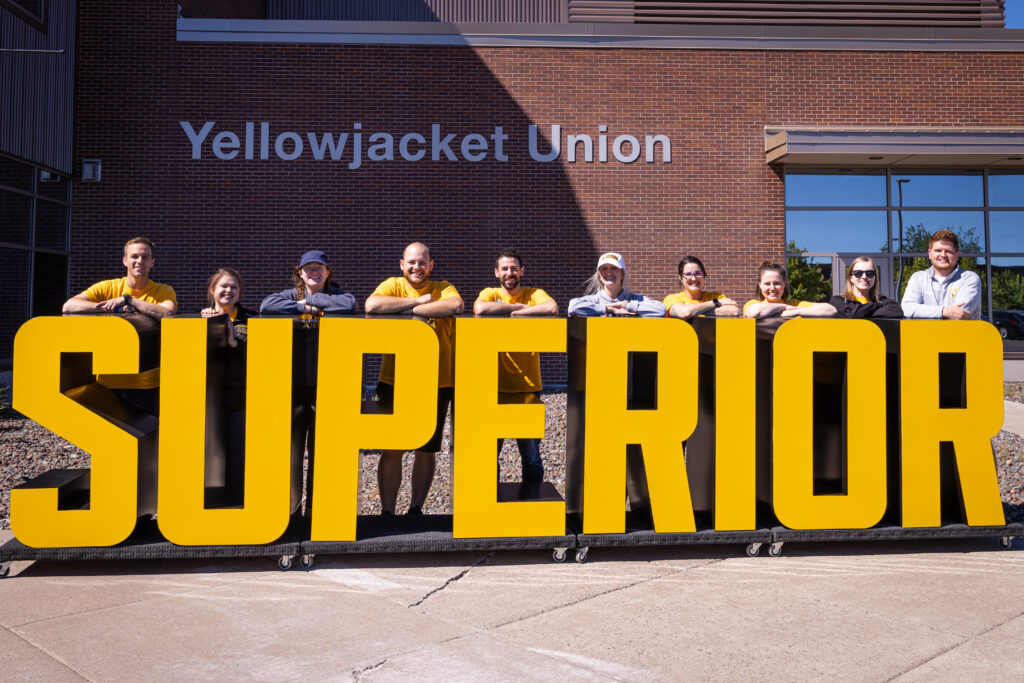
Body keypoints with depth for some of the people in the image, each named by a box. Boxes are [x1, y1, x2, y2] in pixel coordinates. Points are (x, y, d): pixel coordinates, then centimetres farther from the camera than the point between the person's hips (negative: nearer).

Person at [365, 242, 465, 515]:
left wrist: (412, 309, -21)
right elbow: (371, 305, -21)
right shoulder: (393, 285, 1)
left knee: (426, 450, 10)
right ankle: (387, 511, 15)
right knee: (390, 450, 2)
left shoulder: (442, 288, 2)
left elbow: (456, 306, -21)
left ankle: (416, 508, 25)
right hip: (394, 383, -1)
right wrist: (418, 300, -16)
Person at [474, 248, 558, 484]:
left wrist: (515, 312, -15)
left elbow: (553, 309, -19)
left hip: (528, 388, 0)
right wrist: (522, 306, -14)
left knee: (532, 458, 6)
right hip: (495, 387, 0)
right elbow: (480, 309, -21)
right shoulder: (490, 293, 3)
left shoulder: (534, 294, 3)